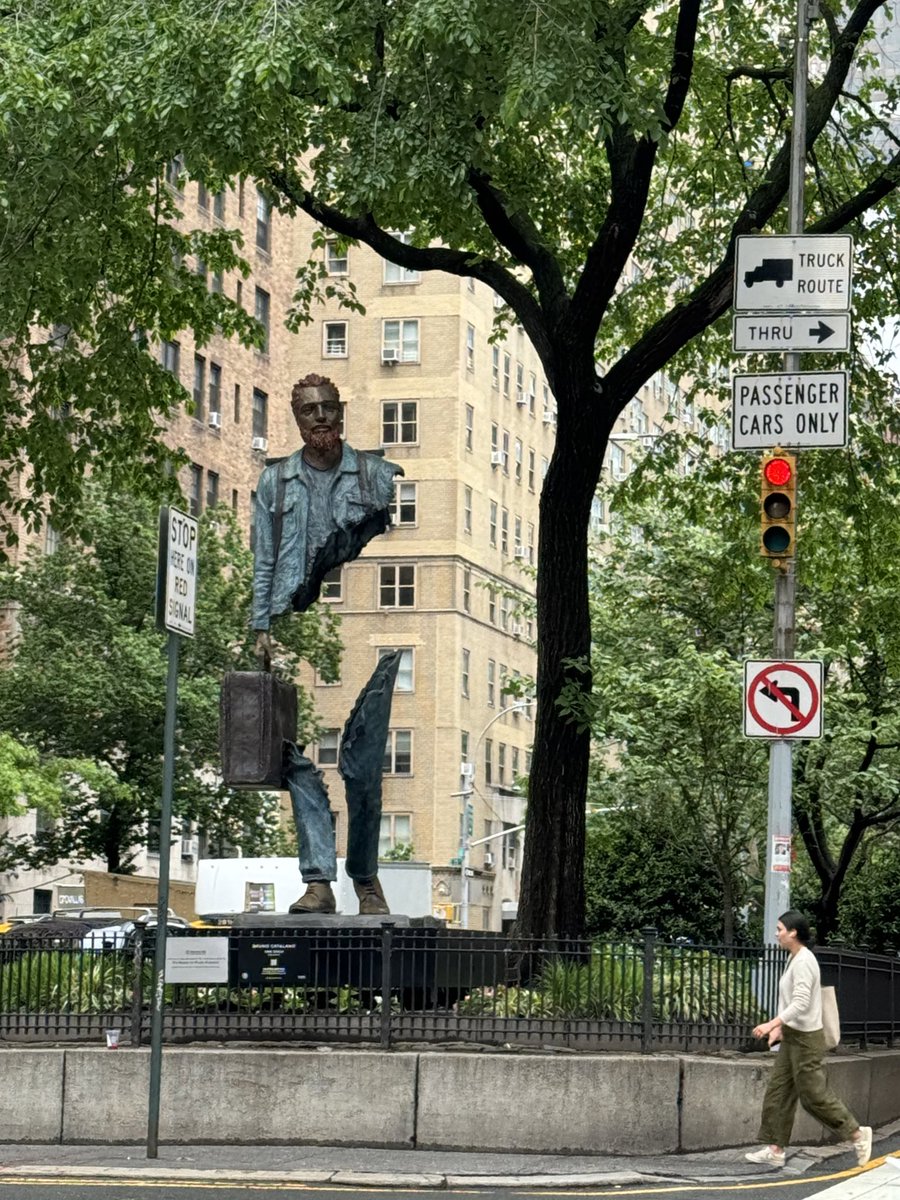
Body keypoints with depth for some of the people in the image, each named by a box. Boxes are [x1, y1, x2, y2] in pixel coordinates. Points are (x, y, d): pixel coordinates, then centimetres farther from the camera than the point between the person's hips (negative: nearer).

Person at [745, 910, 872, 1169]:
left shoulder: (804, 961, -19)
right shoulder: (795, 959, 12)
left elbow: (800, 1003, -26)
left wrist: (772, 1023, -30)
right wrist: (780, 1027, 16)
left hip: (805, 1038, -10)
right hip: (792, 1037, 10)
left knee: (814, 1094, -2)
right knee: (778, 1092, 7)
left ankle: (857, 1134, 11)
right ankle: (775, 1150, 9)